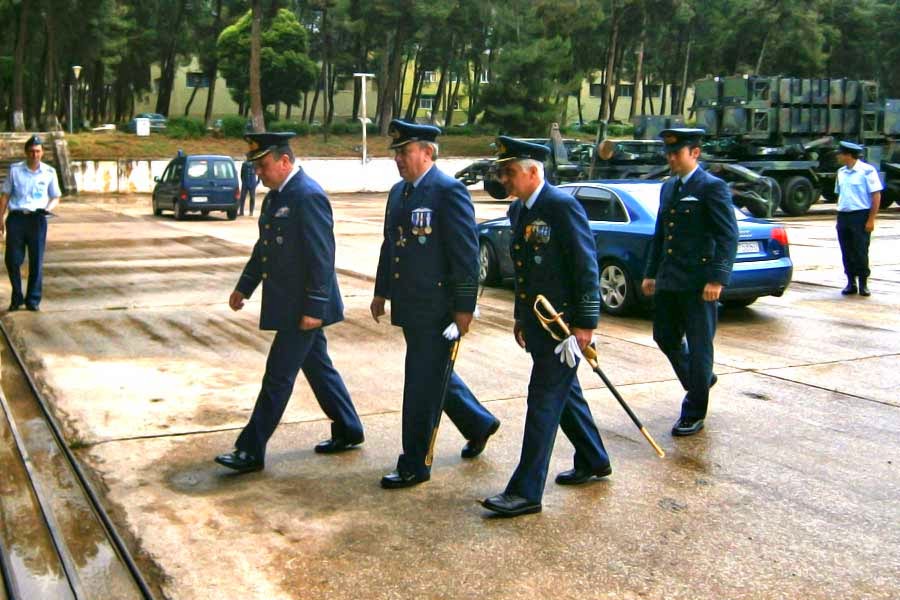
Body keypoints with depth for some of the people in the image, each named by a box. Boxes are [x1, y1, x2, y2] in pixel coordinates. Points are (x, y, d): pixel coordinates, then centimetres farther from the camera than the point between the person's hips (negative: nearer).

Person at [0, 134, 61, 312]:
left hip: (37, 219, 0)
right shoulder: (15, 170, 5)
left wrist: (49, 208, -8)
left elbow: (55, 197, 14)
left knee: (36, 262, 1)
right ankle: (17, 297, 17)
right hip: (16, 217, 0)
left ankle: (33, 300, 11)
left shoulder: (49, 172, 6)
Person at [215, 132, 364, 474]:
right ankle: (348, 431, 31)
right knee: (317, 367, 18)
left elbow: (322, 257, -22)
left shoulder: (309, 196, -19)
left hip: (303, 307, -10)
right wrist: (244, 287, 18)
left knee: (278, 377, -4)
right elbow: (264, 247, 21)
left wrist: (313, 308, -23)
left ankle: (251, 451, 4)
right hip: (290, 305, 10)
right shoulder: (275, 196, 11)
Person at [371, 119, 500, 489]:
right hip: (410, 306, 9)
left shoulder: (449, 191, -14)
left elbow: (466, 253, -16)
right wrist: (381, 291, 20)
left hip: (436, 307, -9)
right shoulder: (398, 192, 12)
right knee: (433, 376, 20)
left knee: (422, 384, -1)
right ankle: (479, 423, 41)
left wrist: (464, 307, -17)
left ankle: (414, 466, 11)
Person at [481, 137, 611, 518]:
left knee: (544, 401, -6)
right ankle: (593, 461, 37)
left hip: (562, 322, -9)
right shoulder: (518, 210, 10)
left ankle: (526, 492, 0)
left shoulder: (563, 207, -16)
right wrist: (520, 317, 20)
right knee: (564, 394, 19)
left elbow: (587, 267, -17)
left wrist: (585, 323, -19)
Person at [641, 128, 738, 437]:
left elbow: (728, 237, -14)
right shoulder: (668, 188, 14)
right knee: (665, 337, 16)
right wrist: (651, 273, 17)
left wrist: (717, 279, -21)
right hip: (668, 282, 8)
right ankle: (700, 381, 40)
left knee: (698, 347, 2)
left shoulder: (713, 187, -9)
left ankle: (694, 413, 15)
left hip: (698, 284, -8)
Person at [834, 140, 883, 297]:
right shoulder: (841, 172, 12)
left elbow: (876, 196, -10)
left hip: (860, 215, -6)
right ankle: (851, 283, 17)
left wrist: (871, 219, -14)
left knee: (860, 252, -3)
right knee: (846, 252, 8)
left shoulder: (867, 171, -10)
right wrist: (839, 218, 14)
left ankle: (863, 284, 8)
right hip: (843, 216, 6)